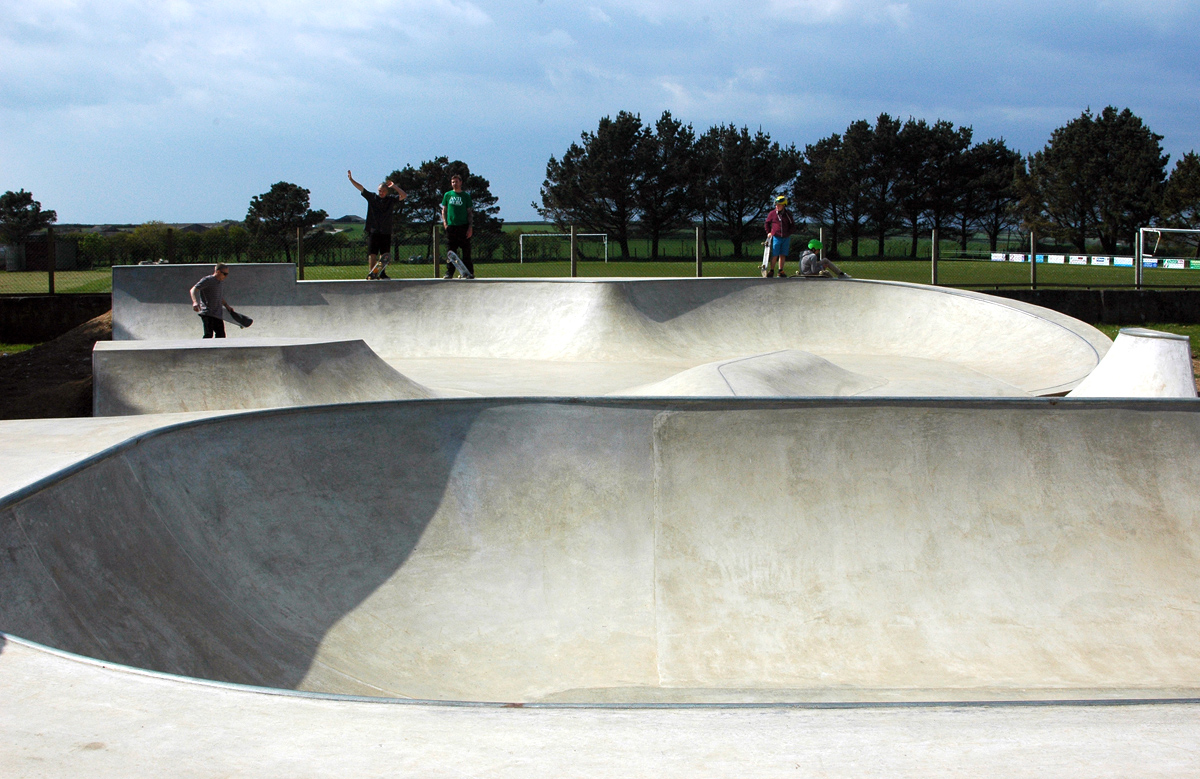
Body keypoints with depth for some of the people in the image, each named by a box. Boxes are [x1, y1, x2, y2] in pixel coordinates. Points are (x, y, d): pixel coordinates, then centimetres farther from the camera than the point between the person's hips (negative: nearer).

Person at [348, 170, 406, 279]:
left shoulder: (391, 199, 7)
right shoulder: (372, 197, 6)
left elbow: (404, 195, 0)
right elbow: (361, 188, 4)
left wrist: (394, 186, -4)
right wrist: (351, 179, -3)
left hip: (386, 232, 1)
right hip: (373, 231, -1)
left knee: (385, 255, 3)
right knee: (372, 254, -5)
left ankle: (382, 273, 11)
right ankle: (371, 273, -2)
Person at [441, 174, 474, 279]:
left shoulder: (466, 195, 7)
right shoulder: (447, 195, 11)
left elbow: (470, 212, 6)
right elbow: (444, 210, 15)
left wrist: (470, 227, -3)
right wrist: (444, 222, -1)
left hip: (463, 226, -2)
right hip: (451, 226, 2)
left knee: (466, 251, -2)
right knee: (451, 251, 2)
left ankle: (469, 272, 1)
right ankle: (449, 272, 7)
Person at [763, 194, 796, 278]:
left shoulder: (788, 215, 5)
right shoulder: (772, 214, 2)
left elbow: (793, 226, 13)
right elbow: (767, 224, 16)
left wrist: (788, 233, 1)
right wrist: (769, 232, 7)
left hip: (786, 238, 2)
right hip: (776, 237, -2)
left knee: (783, 255, 4)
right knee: (774, 255, -5)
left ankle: (781, 271, 10)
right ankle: (771, 271, 3)